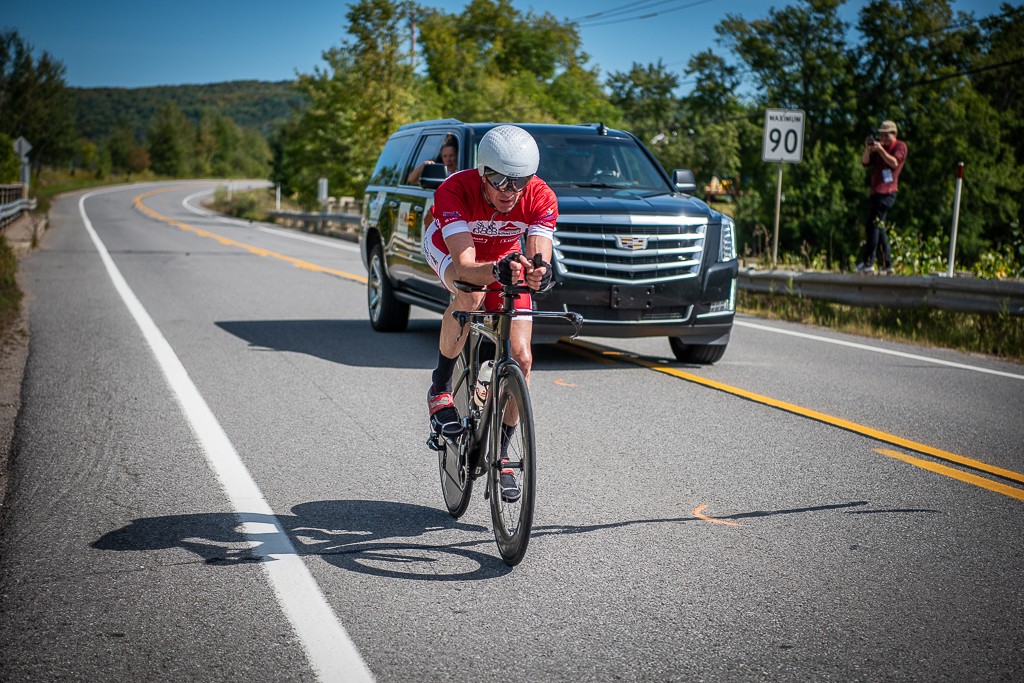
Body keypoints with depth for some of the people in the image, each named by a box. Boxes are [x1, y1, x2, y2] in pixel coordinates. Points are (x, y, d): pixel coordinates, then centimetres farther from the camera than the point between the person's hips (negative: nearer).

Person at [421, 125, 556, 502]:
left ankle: (500, 453, 7)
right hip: (450, 250, -2)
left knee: (521, 358, -12)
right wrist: (497, 272, -67)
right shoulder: (454, 191, -37)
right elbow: (465, 266, -46)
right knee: (470, 295, -38)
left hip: (507, 259, 2)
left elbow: (540, 257, -39)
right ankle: (440, 387, -14)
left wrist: (539, 274, -63)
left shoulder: (541, 198, -31)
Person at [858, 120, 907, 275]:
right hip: (875, 191, 8)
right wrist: (867, 148, -7)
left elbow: (894, 162, -15)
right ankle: (887, 264, 14)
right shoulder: (879, 145, 20)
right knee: (878, 227, 10)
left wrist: (881, 149, -21)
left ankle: (868, 263, -14)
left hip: (886, 192, -8)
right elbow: (865, 162, 9)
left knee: (874, 224, -13)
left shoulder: (900, 146, 1)